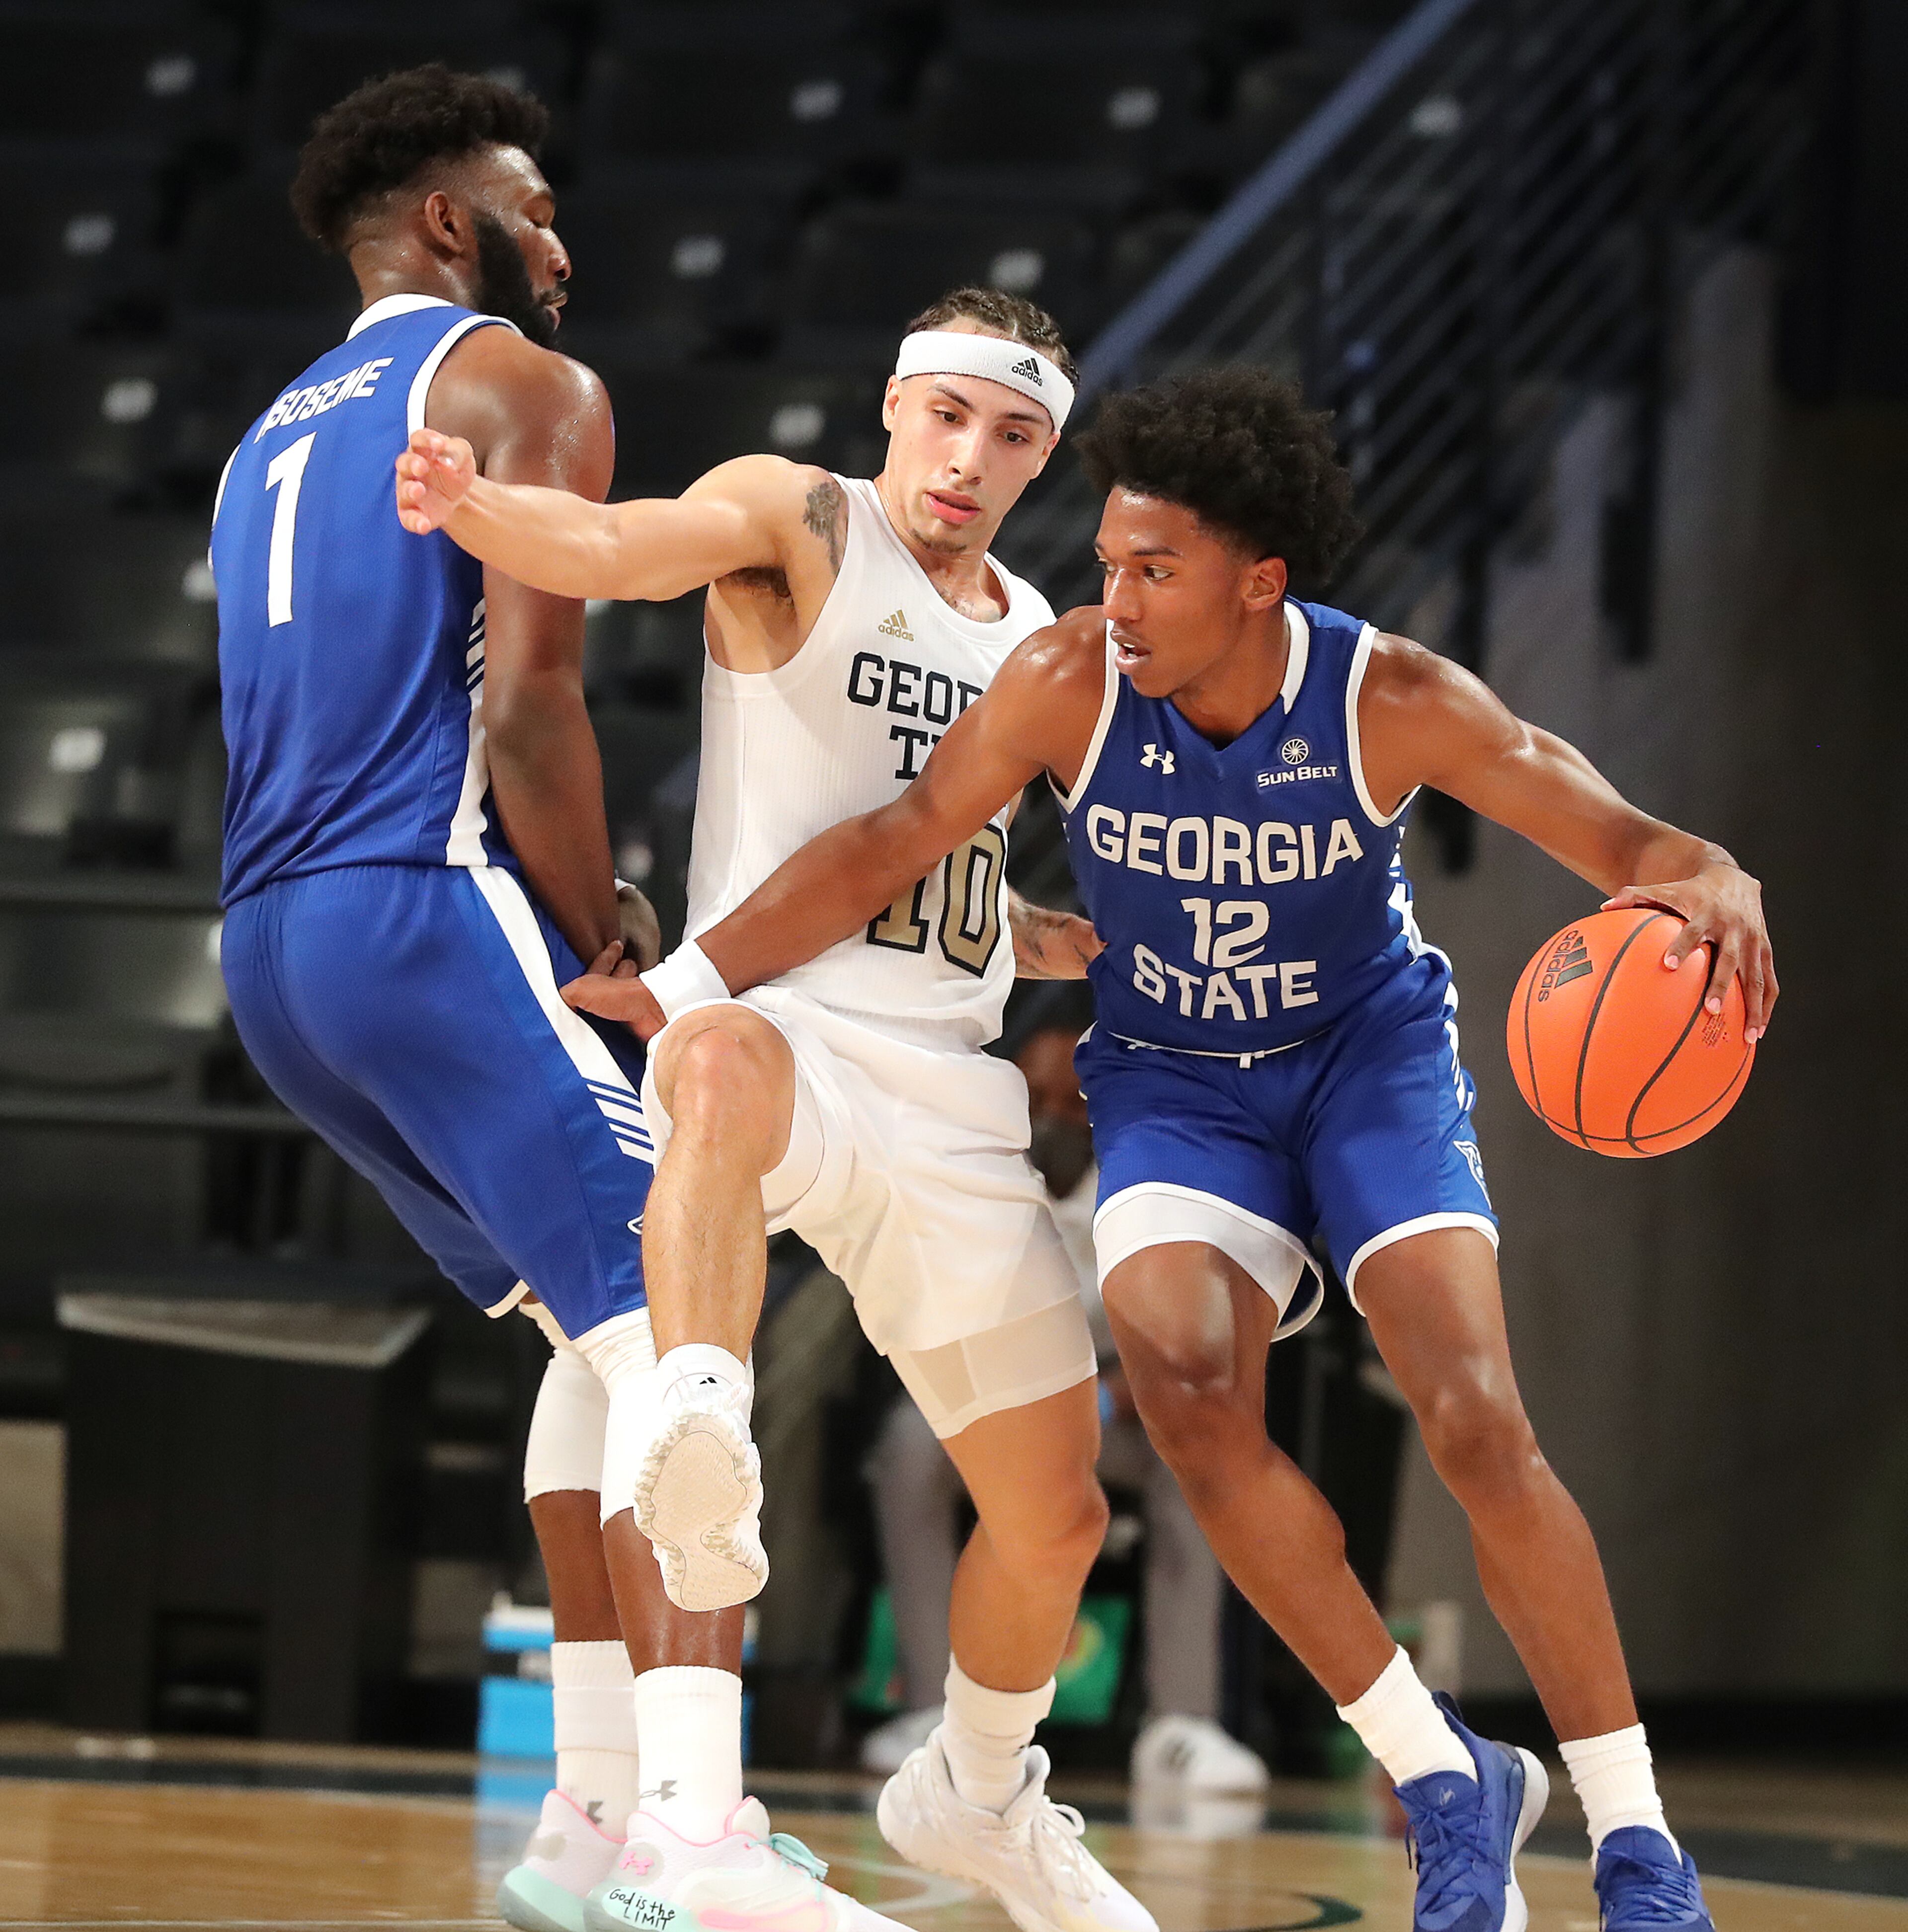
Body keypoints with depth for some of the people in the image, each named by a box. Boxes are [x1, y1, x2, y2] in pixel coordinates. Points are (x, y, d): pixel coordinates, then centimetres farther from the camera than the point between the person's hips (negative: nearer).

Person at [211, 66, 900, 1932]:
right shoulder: (522, 384, 0)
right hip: (432, 913, -9)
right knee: (670, 1334, -14)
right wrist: (613, 952, -4)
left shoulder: (278, 435, 27)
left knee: (591, 1319, 21)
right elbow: (527, 703, -13)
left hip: (275, 946, 9)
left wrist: (570, 935, 22)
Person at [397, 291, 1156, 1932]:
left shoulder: (1032, 635, 19)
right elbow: (615, 548, -24)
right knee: (726, 1066, -46)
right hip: (781, 1017, -7)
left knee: (1057, 1518, 10)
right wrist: (474, 506, -43)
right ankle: (697, 1440, -65)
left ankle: (979, 1795, 38)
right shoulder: (799, 524, -1)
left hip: (953, 1094, 7)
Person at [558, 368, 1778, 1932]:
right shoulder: (1074, 679, -20)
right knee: (1188, 1391, -25)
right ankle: (1445, 1784, -10)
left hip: (1371, 1053, -1)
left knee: (1477, 1421, -17)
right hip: (1175, 1083, 1)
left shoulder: (1393, 703, -23)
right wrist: (685, 985, -21)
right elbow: (896, 843, -14)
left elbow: (1626, 838, -23)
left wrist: (1716, 885, -47)